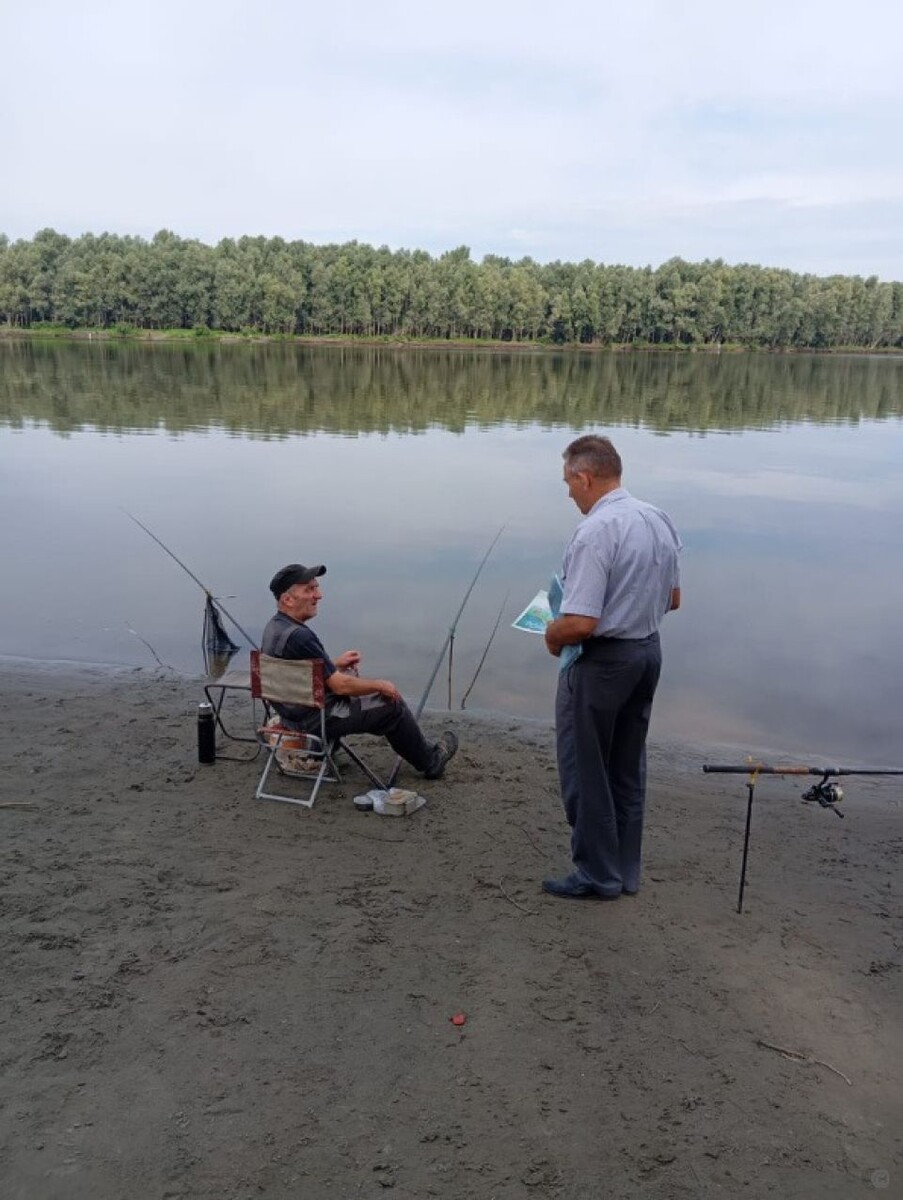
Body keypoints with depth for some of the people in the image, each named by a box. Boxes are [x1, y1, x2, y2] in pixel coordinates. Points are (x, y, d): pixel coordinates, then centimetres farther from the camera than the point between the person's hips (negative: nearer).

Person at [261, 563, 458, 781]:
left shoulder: (274, 626, 1)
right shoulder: (298, 636, -29)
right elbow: (340, 685, -24)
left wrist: (335, 663, 11)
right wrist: (380, 685, -9)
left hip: (295, 714, 10)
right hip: (317, 720, -10)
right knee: (392, 705, 2)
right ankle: (430, 762, 24)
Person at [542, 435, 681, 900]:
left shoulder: (595, 532, -23)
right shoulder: (659, 520, 3)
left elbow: (580, 623, -27)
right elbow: (672, 598, 12)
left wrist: (552, 635, -8)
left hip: (601, 660, -9)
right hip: (648, 651, 9)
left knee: (586, 771, 8)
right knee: (628, 769, 19)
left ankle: (598, 875, 20)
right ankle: (625, 870, 31)